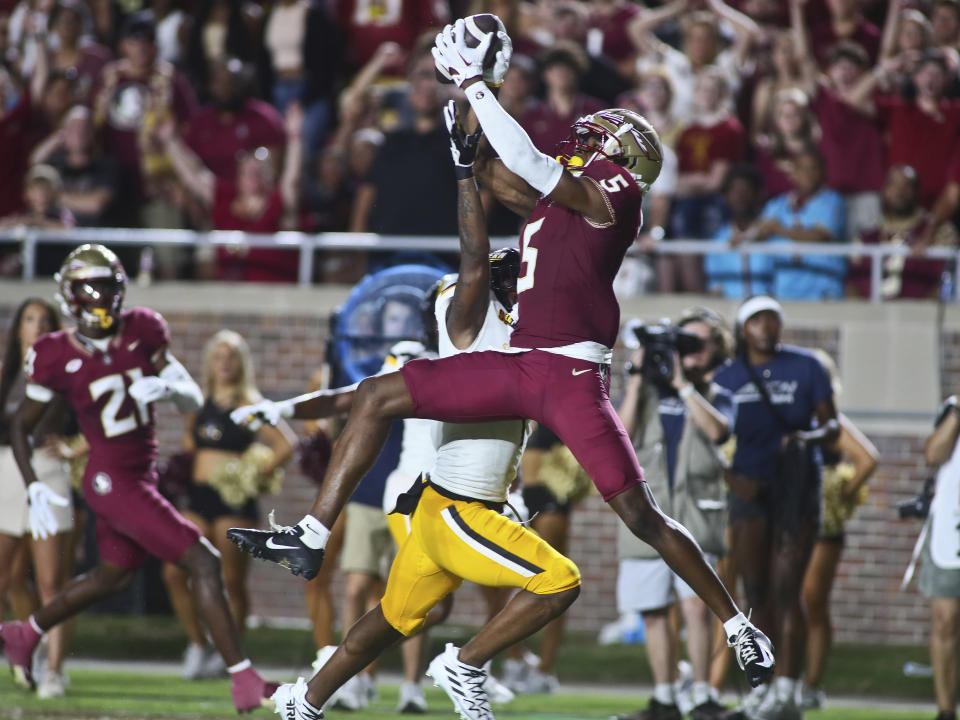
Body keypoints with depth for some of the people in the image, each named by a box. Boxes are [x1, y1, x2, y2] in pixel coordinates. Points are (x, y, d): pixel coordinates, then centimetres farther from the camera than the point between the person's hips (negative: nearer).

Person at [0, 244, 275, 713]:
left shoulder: (141, 333, -1)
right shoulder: (57, 357, -11)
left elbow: (193, 401, 3)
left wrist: (166, 386, -20)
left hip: (142, 477, 7)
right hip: (113, 481, -7)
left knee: (111, 577, 25)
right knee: (203, 564, -13)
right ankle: (244, 683, -12)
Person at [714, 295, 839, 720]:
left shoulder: (806, 368, 2)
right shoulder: (727, 378, 6)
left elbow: (831, 426, 3)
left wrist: (810, 436, -19)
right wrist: (730, 476, -13)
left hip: (796, 489, -2)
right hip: (749, 490, 2)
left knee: (786, 590, -11)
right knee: (756, 593, 4)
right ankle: (763, 681, 15)